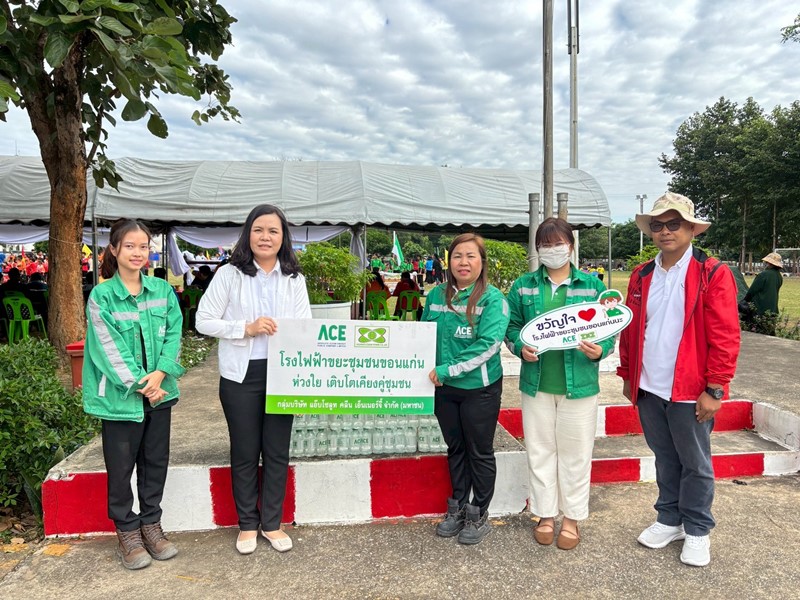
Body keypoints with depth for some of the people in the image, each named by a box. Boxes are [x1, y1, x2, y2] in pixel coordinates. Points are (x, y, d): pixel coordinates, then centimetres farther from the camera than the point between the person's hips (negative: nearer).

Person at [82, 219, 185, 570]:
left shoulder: (162, 290, 4)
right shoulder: (101, 295, -7)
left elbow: (174, 334, -1)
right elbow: (107, 347, -10)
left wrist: (160, 373, -15)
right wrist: (138, 384, -14)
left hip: (159, 390, 3)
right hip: (120, 394, -3)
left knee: (156, 461, 12)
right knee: (121, 466, 8)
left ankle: (151, 525, 29)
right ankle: (127, 533, 24)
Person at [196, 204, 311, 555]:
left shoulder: (294, 279, 5)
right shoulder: (229, 274, -3)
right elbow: (204, 321, -5)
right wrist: (247, 328, -17)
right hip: (241, 375, -2)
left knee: (277, 453, 11)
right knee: (245, 453, 11)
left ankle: (272, 523, 29)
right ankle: (247, 524, 30)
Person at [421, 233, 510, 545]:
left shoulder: (492, 298, -13)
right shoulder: (437, 295, 3)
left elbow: (488, 344, -22)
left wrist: (447, 369, -25)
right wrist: (428, 370, -3)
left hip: (479, 388, -5)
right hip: (444, 389, 5)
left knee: (479, 452, 11)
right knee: (455, 449, 19)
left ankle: (479, 514, 28)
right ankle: (457, 508, 36)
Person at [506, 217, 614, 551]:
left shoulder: (592, 285, 1)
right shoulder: (524, 286, 5)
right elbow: (512, 325, 7)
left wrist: (600, 351, -17)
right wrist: (520, 347, -13)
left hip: (578, 383, -1)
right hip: (536, 383, 2)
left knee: (575, 454, 9)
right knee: (540, 451, 12)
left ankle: (572, 517, 28)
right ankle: (545, 514, 29)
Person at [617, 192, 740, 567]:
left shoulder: (713, 274, -8)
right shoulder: (641, 277, 7)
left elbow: (725, 337, -11)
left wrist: (714, 390, -14)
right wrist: (628, 377, 10)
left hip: (690, 392, -4)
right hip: (648, 389, 4)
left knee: (695, 463, 11)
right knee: (665, 459, 18)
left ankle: (697, 531, 29)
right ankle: (669, 519, 35)